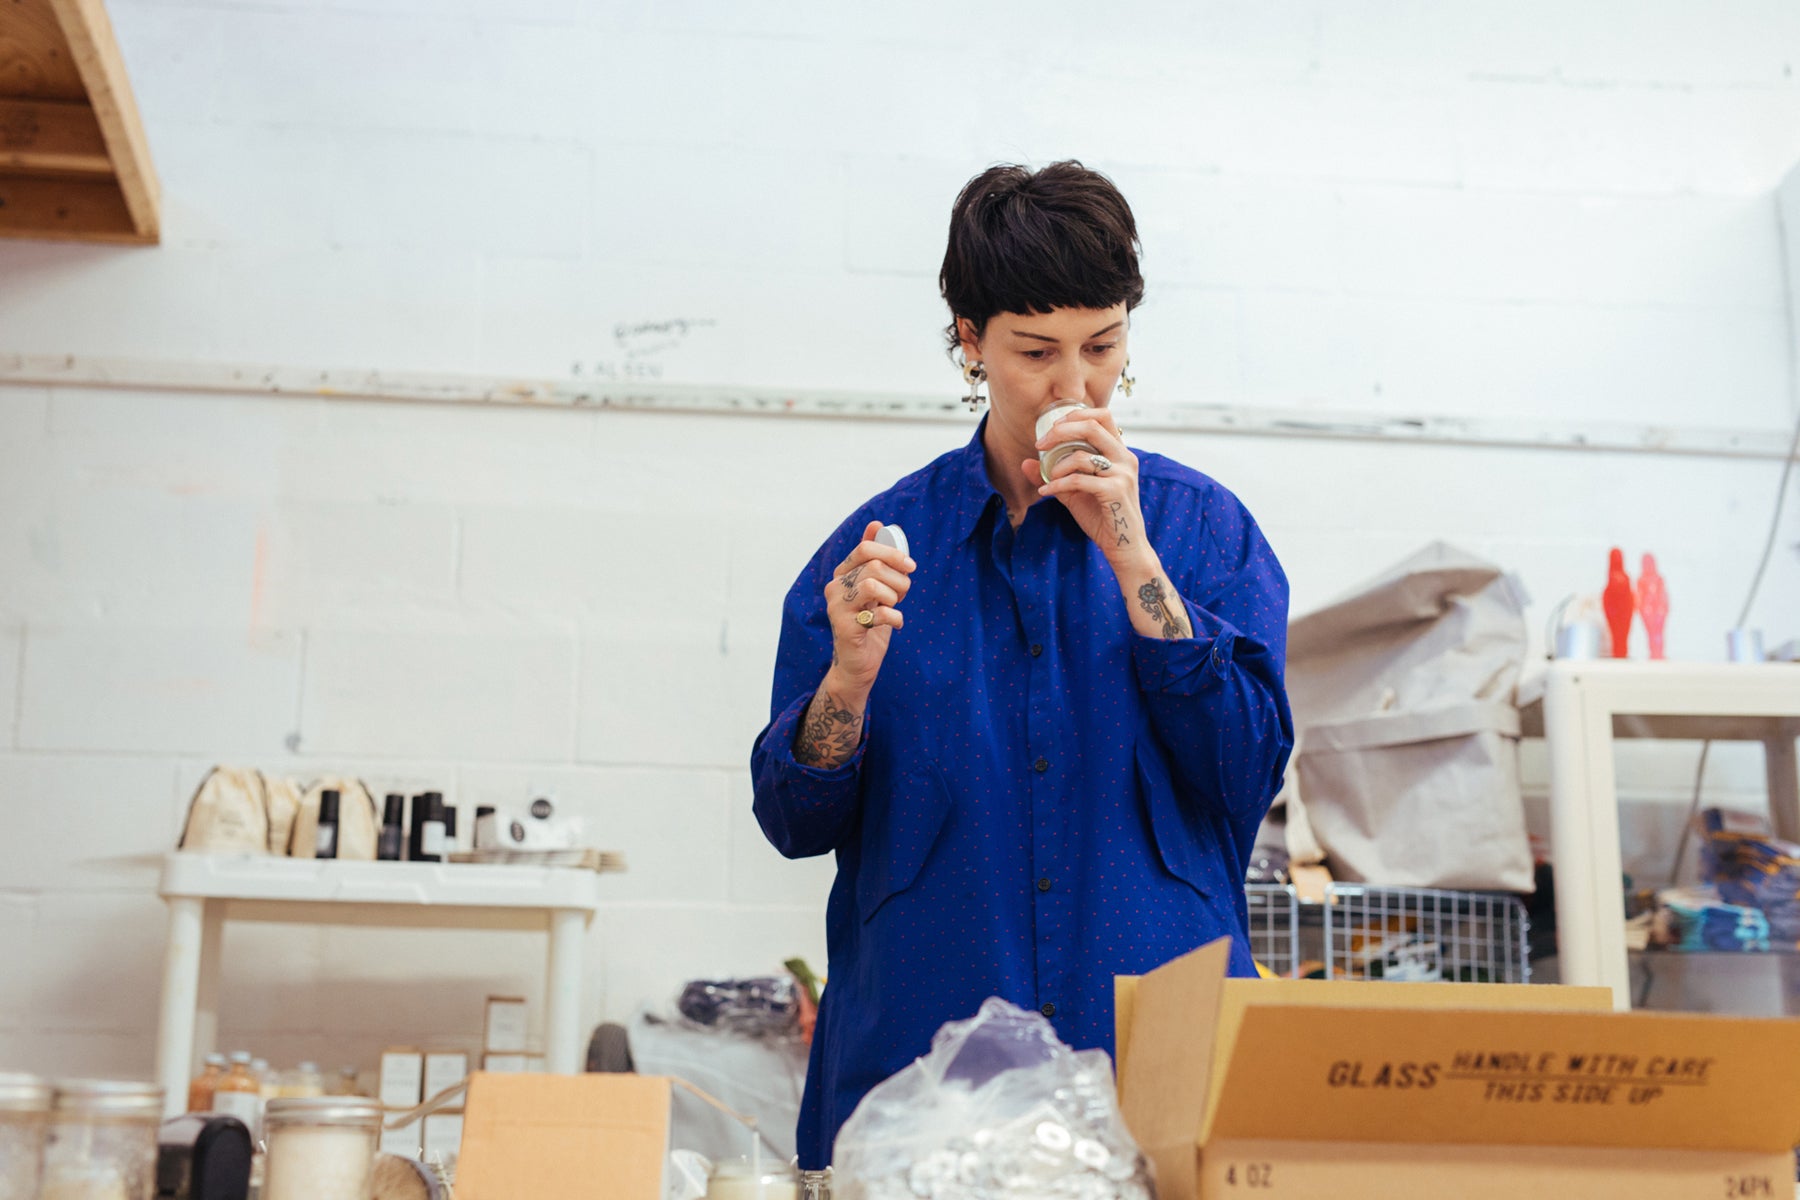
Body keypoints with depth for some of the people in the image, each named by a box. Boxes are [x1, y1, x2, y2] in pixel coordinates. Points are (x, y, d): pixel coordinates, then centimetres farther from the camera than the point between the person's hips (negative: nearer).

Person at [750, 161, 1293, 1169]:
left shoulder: (1205, 528, 2)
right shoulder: (885, 539, 2)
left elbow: (1250, 774, -9)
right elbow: (796, 821, 1)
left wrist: (1130, 555, -13)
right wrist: (850, 676, -18)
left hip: (1159, 1034, 0)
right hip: (921, 1038, 1)